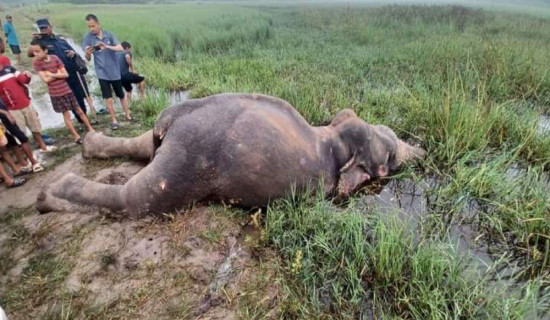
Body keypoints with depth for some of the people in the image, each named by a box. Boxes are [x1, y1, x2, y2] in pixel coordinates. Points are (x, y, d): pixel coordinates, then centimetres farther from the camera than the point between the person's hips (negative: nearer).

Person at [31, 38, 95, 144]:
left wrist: (52, 74, -15)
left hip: (66, 90, 2)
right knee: (66, 115, 4)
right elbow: (46, 79, -16)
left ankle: (90, 129, 20)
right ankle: (76, 136, 12)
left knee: (79, 110, 9)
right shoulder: (36, 62, -9)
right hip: (55, 94, -2)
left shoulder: (55, 58, -4)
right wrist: (58, 73, -10)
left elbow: (66, 74, -7)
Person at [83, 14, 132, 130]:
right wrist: (87, 53, -29)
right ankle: (114, 120, 9)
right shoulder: (87, 38, -5)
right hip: (102, 73, -1)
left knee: (121, 95, 13)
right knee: (108, 99, -4)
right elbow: (88, 59, -5)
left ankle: (128, 115, 27)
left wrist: (107, 47, -29)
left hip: (114, 71, 1)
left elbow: (120, 48, -13)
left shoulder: (109, 34, -3)